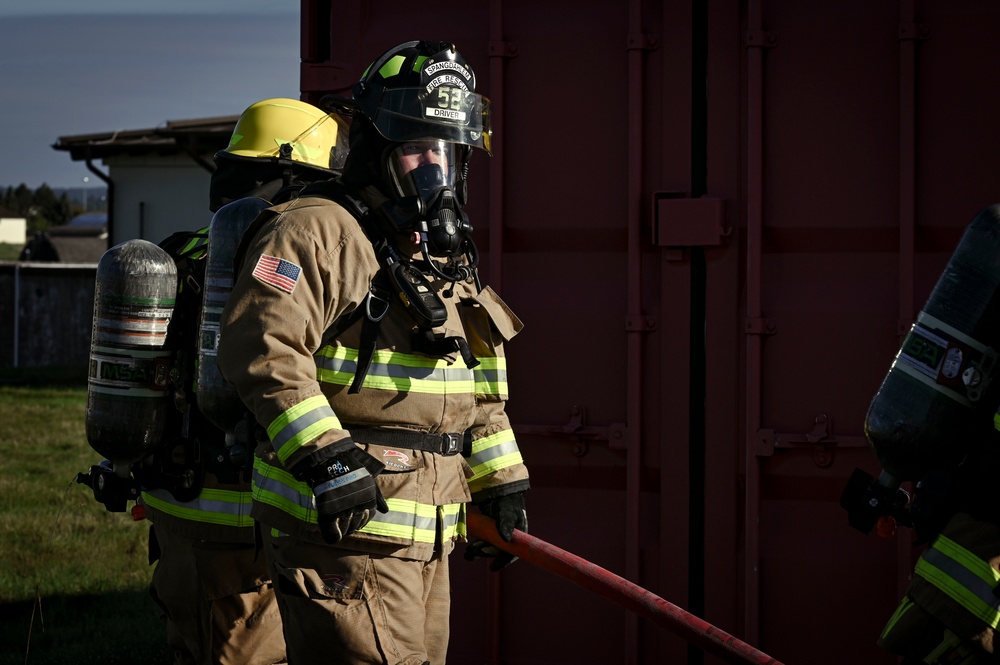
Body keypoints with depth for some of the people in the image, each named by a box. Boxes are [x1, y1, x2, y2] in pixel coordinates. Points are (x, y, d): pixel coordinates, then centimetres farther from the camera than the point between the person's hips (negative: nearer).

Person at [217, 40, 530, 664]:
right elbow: (263, 348, -21)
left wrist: (501, 483, 24)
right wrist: (325, 457, -28)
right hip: (342, 526, -9)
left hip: (425, 539, 9)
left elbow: (480, 392, 29)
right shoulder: (318, 232, -9)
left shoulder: (451, 258, 21)